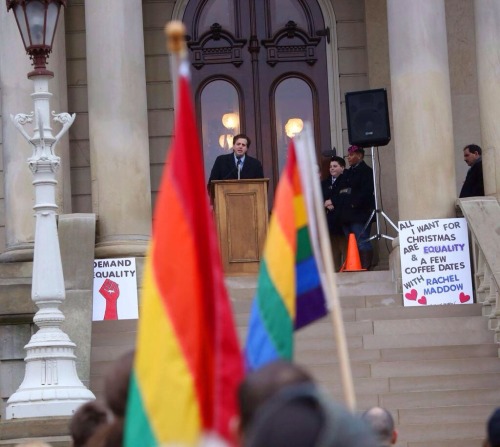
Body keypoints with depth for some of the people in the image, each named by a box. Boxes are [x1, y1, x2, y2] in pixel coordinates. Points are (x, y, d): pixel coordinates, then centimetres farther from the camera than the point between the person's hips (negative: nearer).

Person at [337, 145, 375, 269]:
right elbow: (340, 191, 22)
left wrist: (355, 203, -19)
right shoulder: (347, 173, 23)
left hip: (359, 214, -9)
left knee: (362, 242, -13)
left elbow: (366, 191, -15)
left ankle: (365, 267, -16)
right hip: (347, 215, 9)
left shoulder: (366, 171, -3)